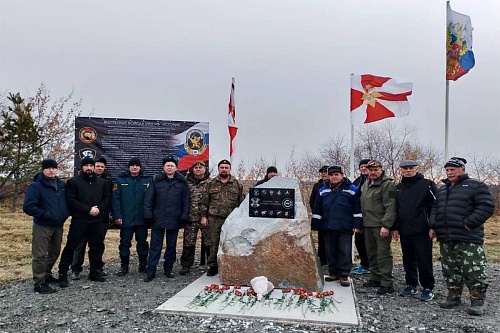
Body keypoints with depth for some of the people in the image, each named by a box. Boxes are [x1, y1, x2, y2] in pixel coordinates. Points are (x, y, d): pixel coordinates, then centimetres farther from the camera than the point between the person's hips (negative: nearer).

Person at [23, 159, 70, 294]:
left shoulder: (62, 184, 7)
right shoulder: (36, 186, -12)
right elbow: (28, 207, -18)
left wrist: (66, 213, 2)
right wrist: (46, 214, -20)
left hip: (58, 226, 7)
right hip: (42, 226, -6)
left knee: (54, 253, 17)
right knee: (40, 255, -1)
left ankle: (46, 275, 34)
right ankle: (39, 283, 8)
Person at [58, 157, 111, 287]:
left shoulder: (102, 182, 10)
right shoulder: (73, 181, -2)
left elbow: (107, 197, 8)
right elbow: (71, 200, -11)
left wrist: (99, 208, -11)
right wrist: (88, 209, -17)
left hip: (97, 221, 4)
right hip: (79, 221, -4)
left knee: (97, 246, 11)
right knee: (71, 247, 0)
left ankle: (94, 272, 25)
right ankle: (63, 274, 13)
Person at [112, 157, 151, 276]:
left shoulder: (147, 180, 3)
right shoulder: (121, 180, 2)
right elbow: (115, 199, -3)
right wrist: (117, 215, -10)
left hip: (142, 219, 1)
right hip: (126, 219, 0)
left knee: (142, 242, 11)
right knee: (124, 243, 7)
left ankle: (143, 265, 24)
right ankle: (124, 266, 20)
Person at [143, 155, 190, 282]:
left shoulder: (182, 182, 3)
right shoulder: (156, 180, 3)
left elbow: (186, 201, 2)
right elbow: (148, 199, 1)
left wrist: (184, 216, -5)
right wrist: (148, 214, -6)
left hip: (174, 220, 1)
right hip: (158, 220, -1)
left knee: (171, 246, 12)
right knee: (155, 246, 4)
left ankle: (168, 269, 26)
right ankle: (151, 271, 12)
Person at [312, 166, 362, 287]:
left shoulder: (352, 189, 2)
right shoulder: (323, 190, 12)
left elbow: (357, 209, 1)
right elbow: (317, 210, 14)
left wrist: (357, 225, -5)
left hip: (345, 227, -4)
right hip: (328, 227, 4)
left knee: (345, 252, 0)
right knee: (330, 251, 11)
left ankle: (344, 275, 8)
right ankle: (333, 273, 23)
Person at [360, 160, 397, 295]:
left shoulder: (387, 184, -10)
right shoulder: (365, 185, 16)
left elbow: (390, 207, -17)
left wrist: (386, 225, -22)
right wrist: (360, 224, 18)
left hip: (381, 226, -8)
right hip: (368, 225, 9)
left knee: (383, 254, -5)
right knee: (371, 253, 16)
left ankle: (387, 283, 2)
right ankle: (375, 278, 29)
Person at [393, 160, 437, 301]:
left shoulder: (427, 184, -3)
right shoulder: (398, 188, 14)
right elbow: (395, 209, 18)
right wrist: (395, 228, 14)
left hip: (422, 231, -5)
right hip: (404, 231, 6)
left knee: (424, 260, -1)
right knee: (408, 260, 13)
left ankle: (428, 288, 12)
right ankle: (411, 285, 25)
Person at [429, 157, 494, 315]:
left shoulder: (476, 186, -2)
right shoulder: (442, 190, 19)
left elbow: (487, 206, -11)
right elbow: (435, 209, 23)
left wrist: (469, 223, -17)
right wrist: (433, 226, 9)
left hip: (468, 239, -7)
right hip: (446, 239, 7)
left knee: (473, 270, -4)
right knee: (450, 270, 12)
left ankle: (477, 301, 8)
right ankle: (454, 296, 24)